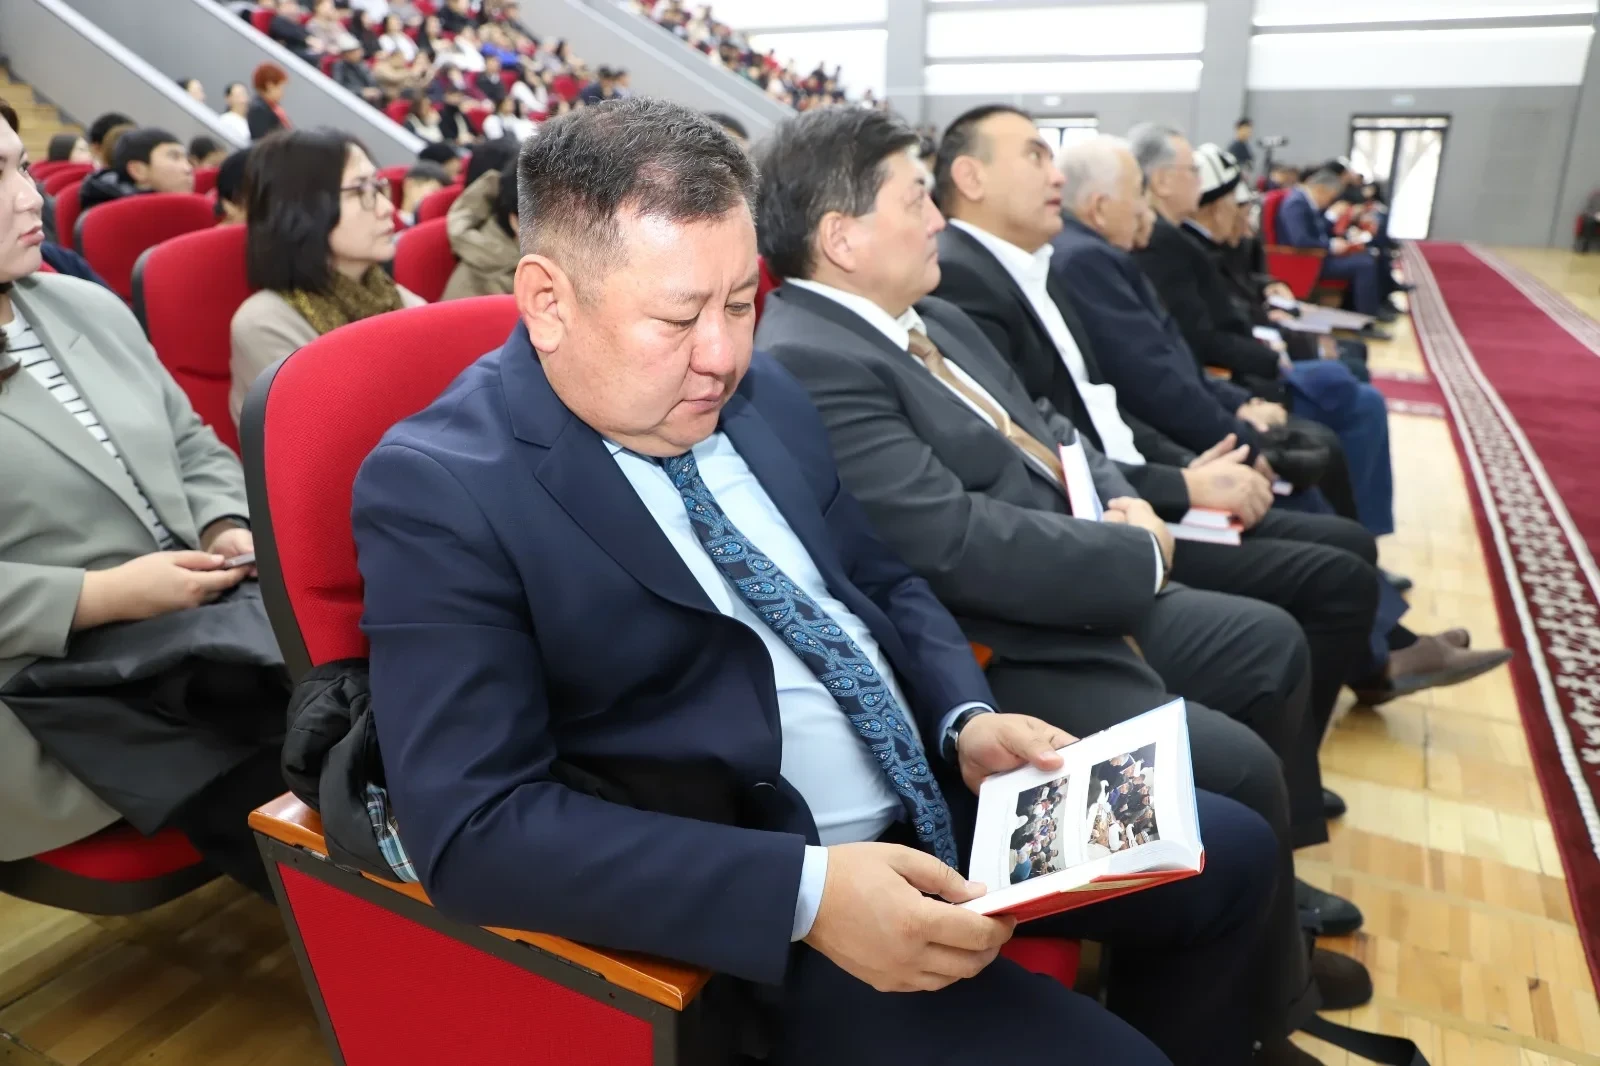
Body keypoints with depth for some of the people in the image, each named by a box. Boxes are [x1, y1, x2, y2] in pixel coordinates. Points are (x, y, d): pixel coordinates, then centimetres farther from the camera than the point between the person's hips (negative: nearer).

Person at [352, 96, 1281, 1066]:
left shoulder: (762, 394, 4)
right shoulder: (440, 489, -16)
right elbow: (478, 826, -22)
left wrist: (967, 721, -5)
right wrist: (808, 893, -28)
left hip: (939, 793, 7)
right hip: (757, 901, -6)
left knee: (1230, 852, 11)